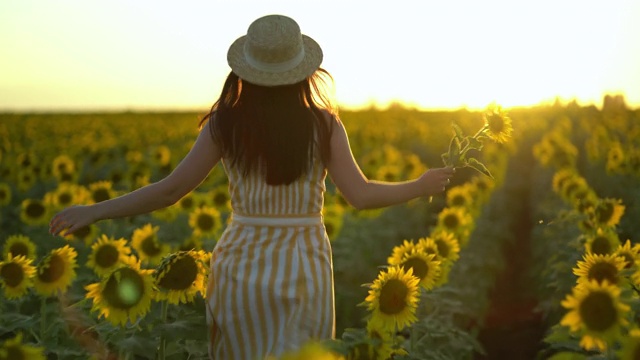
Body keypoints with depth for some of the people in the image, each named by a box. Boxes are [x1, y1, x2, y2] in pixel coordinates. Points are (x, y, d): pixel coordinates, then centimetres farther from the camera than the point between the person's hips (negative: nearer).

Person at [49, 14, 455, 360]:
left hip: (242, 270, 1)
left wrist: (94, 210, 2)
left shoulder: (226, 123, -6)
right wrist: (421, 186, 8)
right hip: (304, 272, -1)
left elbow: (170, 191, -8)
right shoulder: (324, 124, -6)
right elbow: (361, 195, -9)